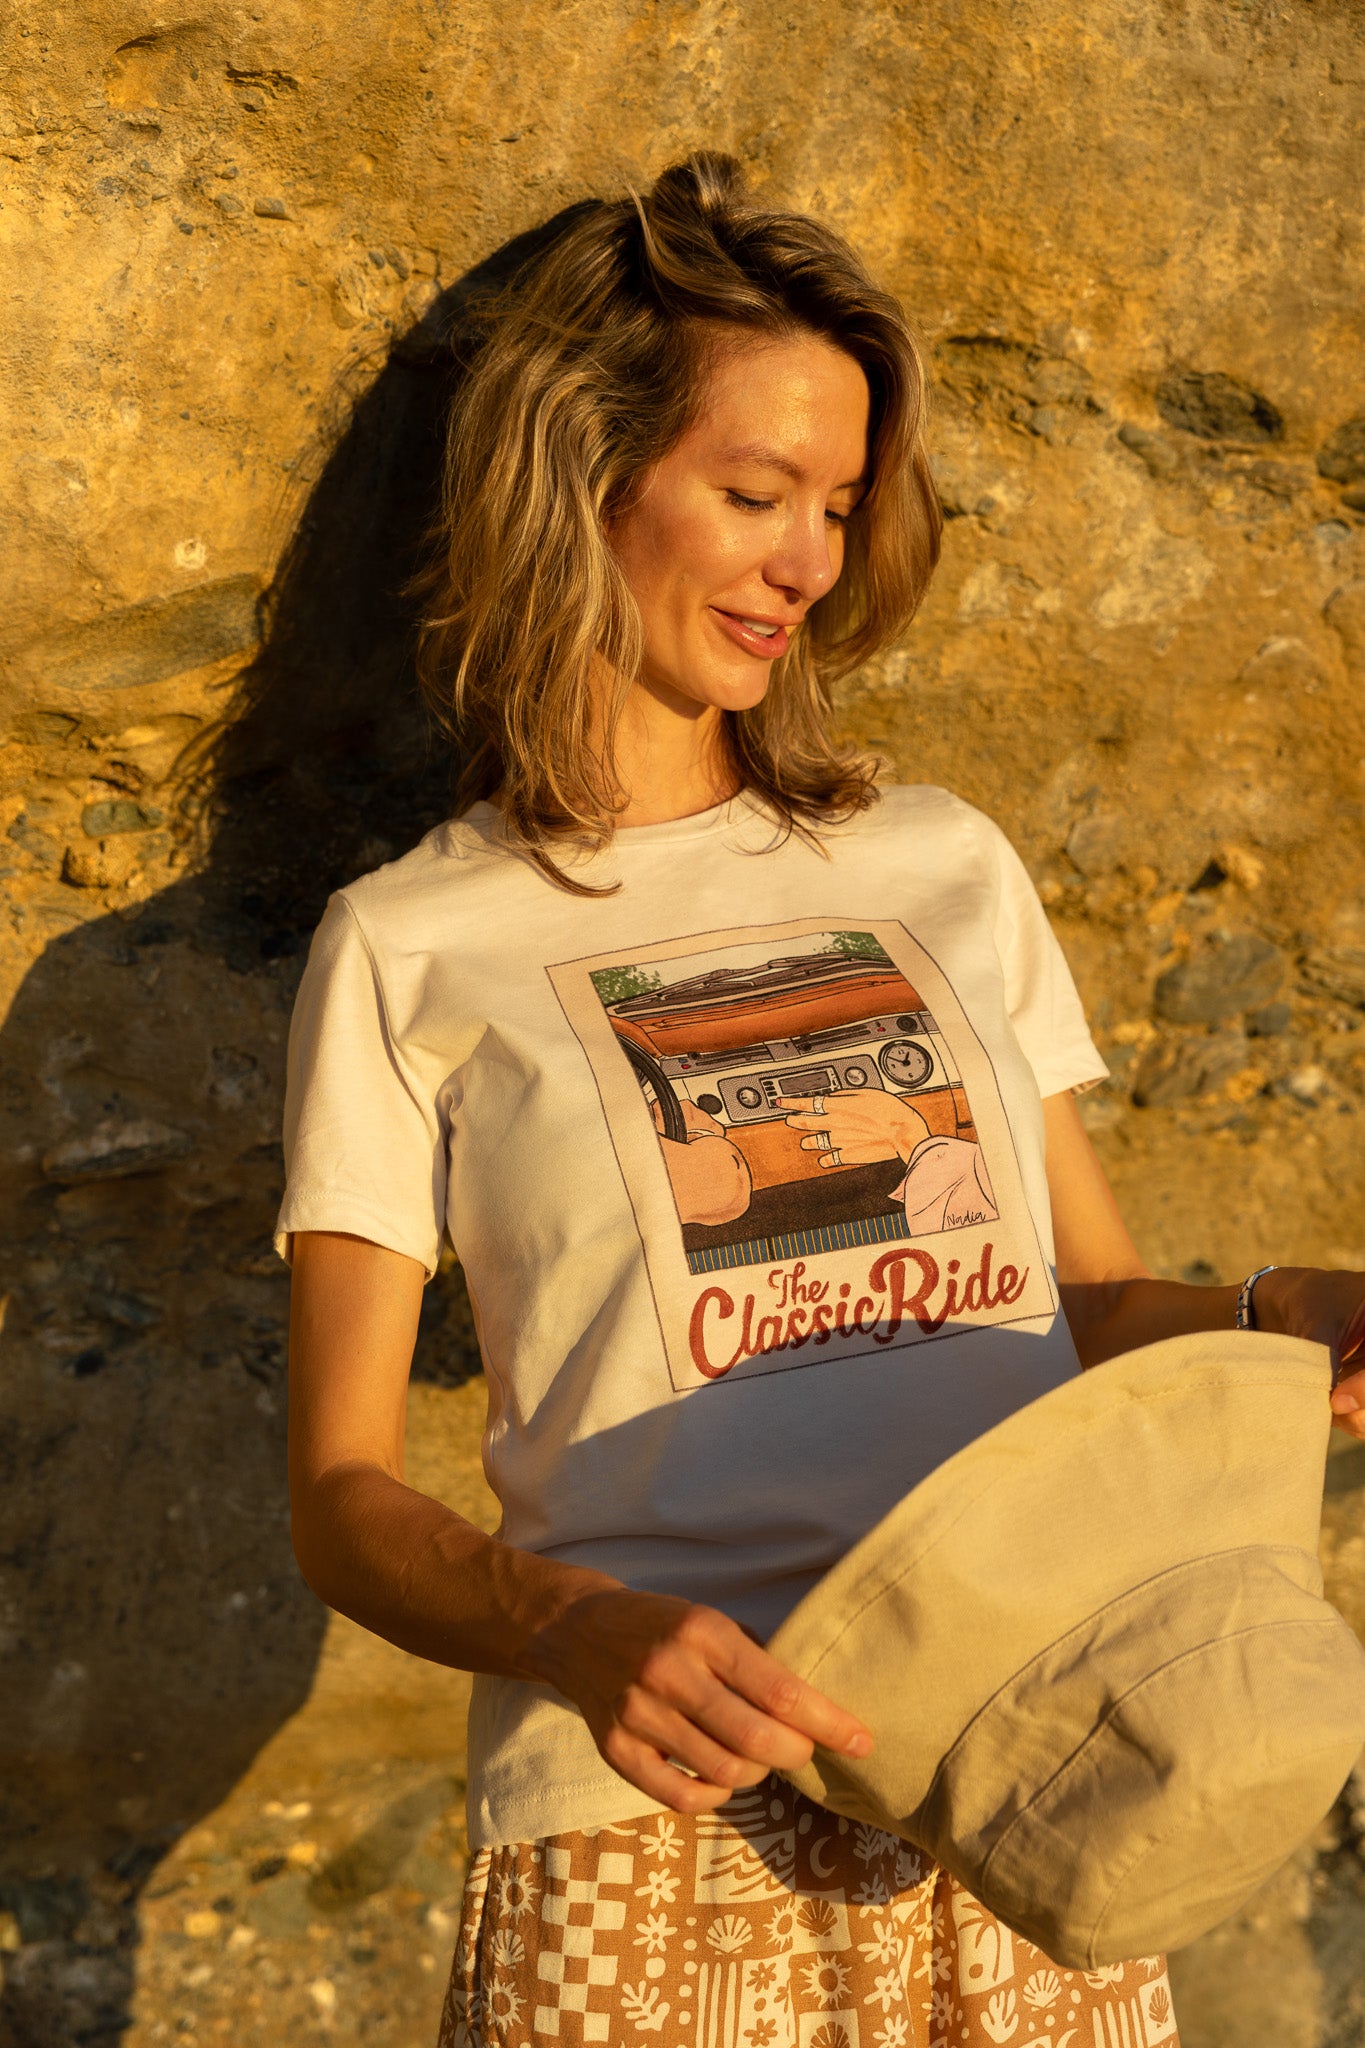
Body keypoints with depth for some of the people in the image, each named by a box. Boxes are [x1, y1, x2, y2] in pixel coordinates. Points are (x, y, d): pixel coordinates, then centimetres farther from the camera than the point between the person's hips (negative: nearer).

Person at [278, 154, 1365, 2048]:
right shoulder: (413, 950, 2)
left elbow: (1097, 1295, 16)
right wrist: (579, 1631, -19)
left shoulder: (945, 868, 13)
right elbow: (341, 1494, 0)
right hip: (658, 1843, -3)